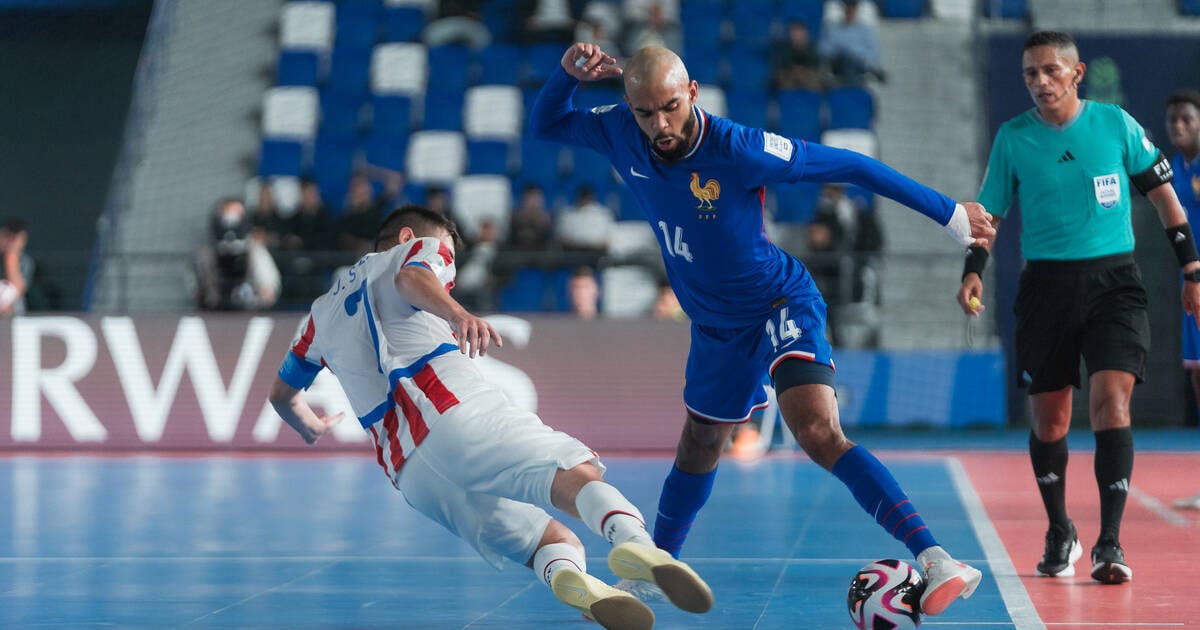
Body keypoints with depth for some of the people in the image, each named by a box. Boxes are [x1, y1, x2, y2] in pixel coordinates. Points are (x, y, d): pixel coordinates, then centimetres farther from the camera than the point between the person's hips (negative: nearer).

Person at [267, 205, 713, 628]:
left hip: (407, 470, 5)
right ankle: (634, 542, -61)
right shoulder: (423, 249, 20)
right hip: (454, 412, -5)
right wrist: (456, 312, -27)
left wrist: (309, 427, 70)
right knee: (577, 472, -26)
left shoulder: (323, 312, 36)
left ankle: (568, 577, -36)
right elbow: (410, 277, -6)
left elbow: (282, 394, 47)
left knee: (555, 541, 3)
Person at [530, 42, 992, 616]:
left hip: (782, 304, -6)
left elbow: (849, 166, -19)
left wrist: (951, 214, -16)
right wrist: (568, 73, -17)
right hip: (715, 327, 6)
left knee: (818, 433, -29)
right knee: (698, 451, 25)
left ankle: (935, 562, -38)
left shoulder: (736, 149, -27)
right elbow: (545, 125, 6)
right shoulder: (622, 135, -11)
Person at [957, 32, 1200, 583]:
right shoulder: (1012, 138, 1)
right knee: (1049, 418, 7)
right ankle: (1060, 535, 28)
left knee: (1111, 401, -16)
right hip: (1046, 285, 1)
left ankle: (1108, 543, -14)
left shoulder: (1116, 124, -1)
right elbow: (990, 212, 8)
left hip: (1113, 280, -1)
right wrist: (973, 271, -9)